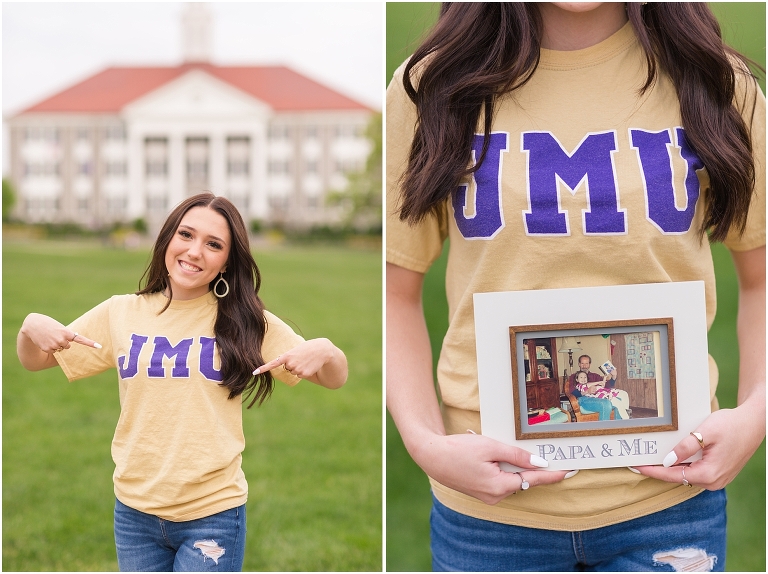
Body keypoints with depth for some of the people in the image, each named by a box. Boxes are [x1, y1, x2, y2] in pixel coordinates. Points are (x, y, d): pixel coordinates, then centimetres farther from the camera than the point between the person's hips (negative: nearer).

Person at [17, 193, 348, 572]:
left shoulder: (246, 322, -3)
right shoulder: (120, 313, 2)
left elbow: (334, 380, -1)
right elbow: (35, 363, 11)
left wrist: (324, 352, -25)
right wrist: (31, 327, -12)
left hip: (213, 514, -2)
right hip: (134, 511, 3)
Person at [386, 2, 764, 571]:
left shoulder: (714, 82, 0)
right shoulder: (433, 86, -2)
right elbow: (396, 292, 3)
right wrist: (425, 441, -11)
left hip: (669, 496, 0)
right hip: (487, 499, 0)